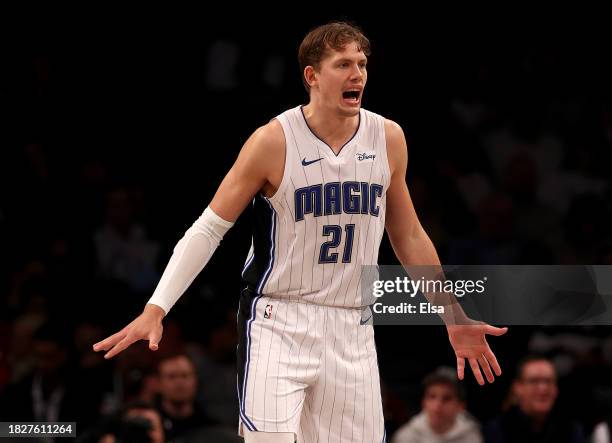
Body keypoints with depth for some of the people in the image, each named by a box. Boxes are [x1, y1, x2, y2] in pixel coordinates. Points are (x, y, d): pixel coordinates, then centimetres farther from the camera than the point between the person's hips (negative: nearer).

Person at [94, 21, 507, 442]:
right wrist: (156, 309, -15)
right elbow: (208, 229, -6)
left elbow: (409, 238, 15)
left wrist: (454, 319, 17)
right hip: (278, 324, -4)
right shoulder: (274, 142, -10)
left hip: (350, 331, 4)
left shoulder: (388, 139, 3)